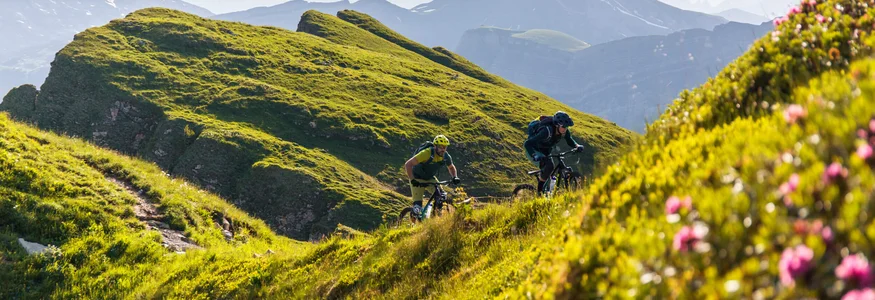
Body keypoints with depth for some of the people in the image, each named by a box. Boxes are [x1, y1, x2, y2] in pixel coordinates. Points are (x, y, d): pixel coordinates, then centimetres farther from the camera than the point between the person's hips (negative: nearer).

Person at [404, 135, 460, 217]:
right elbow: (408, 165, -32)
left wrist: (454, 177, -8)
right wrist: (412, 180, -38)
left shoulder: (446, 157, -13)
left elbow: (451, 167, 12)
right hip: (418, 179, -5)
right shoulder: (427, 153, -31)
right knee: (417, 206, -15)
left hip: (430, 179, 5)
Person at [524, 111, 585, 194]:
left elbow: (570, 141, 2)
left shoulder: (564, 131, -18)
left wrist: (577, 146, -20)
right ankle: (539, 191, -17)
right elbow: (528, 143, -39)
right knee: (549, 166, -29)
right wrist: (534, 156, -55)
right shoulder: (547, 131, -37)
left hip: (545, 151, 7)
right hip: (534, 151, -7)